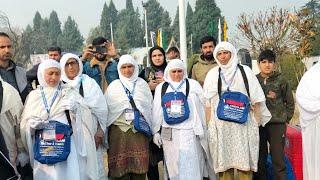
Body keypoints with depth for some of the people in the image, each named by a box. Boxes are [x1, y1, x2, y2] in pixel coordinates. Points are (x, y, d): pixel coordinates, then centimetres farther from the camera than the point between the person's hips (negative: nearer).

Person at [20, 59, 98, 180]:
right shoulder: (33, 95, 8)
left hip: (66, 146, -1)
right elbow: (24, 123, 10)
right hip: (43, 148, 2)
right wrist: (31, 123, -10)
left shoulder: (70, 93, 3)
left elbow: (85, 118, -3)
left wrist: (76, 109, -22)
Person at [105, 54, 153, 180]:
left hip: (139, 130, 1)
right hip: (119, 130, 0)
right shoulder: (114, 86, 9)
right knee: (121, 165, -1)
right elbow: (106, 108, 6)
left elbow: (150, 106, 12)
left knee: (139, 167, 0)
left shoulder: (142, 84, 11)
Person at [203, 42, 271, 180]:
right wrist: (209, 125, 1)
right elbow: (208, 103, 7)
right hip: (220, 126, 1)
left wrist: (257, 122, -1)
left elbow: (256, 99, 3)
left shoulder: (244, 71, 4)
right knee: (223, 162, 4)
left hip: (243, 124, -1)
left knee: (244, 163, 1)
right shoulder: (212, 74, 7)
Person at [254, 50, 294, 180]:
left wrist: (286, 118, 3)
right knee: (259, 157, 11)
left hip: (277, 124, -2)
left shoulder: (281, 80, 1)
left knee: (278, 158, 2)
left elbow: (290, 102, 8)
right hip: (258, 124, 2)